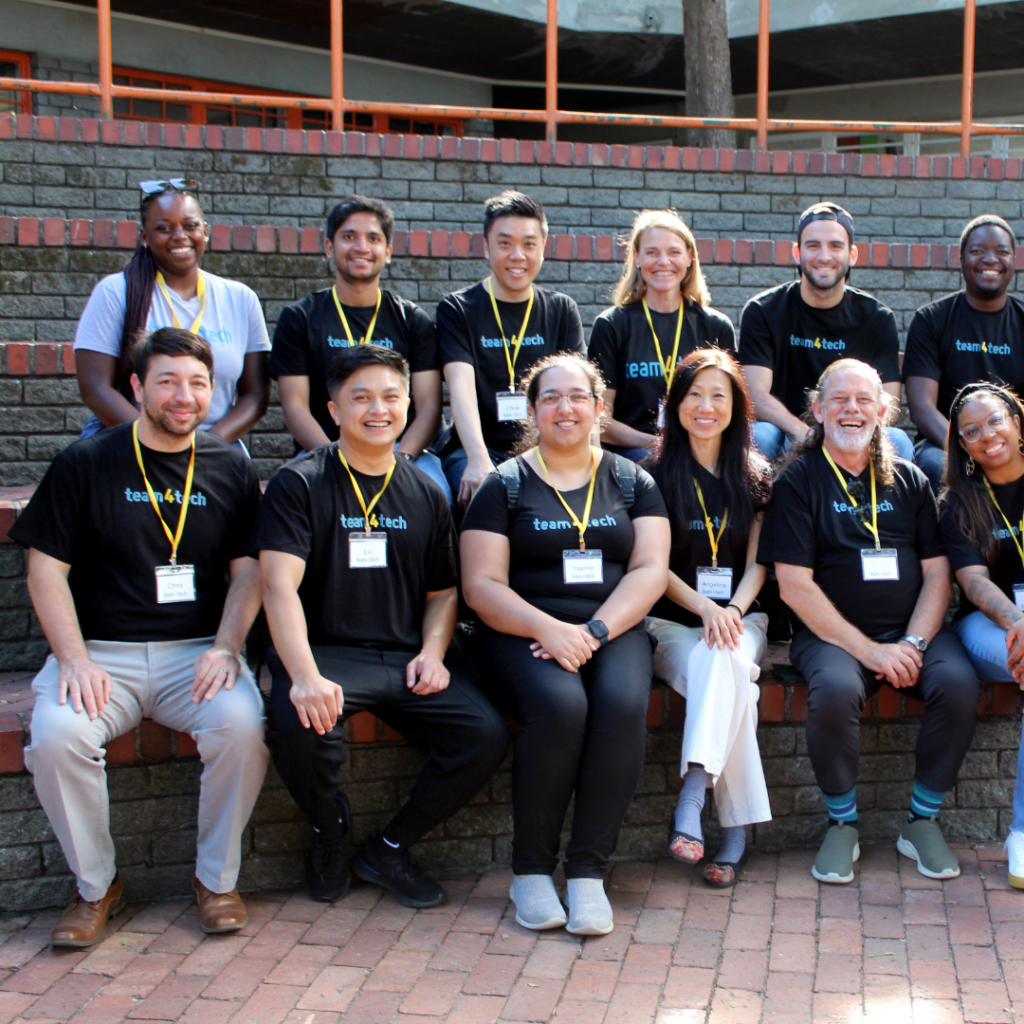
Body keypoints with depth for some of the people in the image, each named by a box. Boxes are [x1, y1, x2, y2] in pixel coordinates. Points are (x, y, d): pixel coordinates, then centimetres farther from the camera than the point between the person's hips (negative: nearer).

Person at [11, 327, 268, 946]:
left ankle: (217, 880, -5)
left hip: (198, 653, 1)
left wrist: (224, 649, -8)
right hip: (102, 652, 0)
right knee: (55, 735, -29)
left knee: (242, 725, -29)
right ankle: (97, 886, -3)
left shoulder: (231, 469, 10)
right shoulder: (84, 465, 5)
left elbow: (248, 571, 9)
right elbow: (46, 570, 2)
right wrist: (74, 658, -12)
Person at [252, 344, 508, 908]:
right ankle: (330, 834, 2)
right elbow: (280, 586, -12)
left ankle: (389, 848, 6)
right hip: (325, 653, -4)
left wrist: (432, 651, -1)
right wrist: (304, 674, -27)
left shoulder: (425, 495, 15)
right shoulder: (299, 483, 0)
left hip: (405, 657, 4)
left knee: (487, 736, -17)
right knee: (299, 725, -34)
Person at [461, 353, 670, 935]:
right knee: (560, 706, -32)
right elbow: (481, 585, -1)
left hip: (614, 629, 2)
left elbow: (651, 570, 3)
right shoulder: (506, 485, 7)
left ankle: (589, 872, -19)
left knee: (623, 703, -30)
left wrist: (594, 631, -13)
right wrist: (548, 628, -18)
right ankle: (531, 870, -14)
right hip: (524, 632, -1)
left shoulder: (632, 482, 13)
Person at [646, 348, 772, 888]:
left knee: (722, 663, -34)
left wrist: (732, 610, -12)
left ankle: (691, 798, -42)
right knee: (724, 672, -33)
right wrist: (705, 607, -16)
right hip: (672, 623, -1)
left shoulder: (755, 476, 12)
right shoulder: (655, 473, 3)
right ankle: (736, 826, -36)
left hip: (741, 619, 2)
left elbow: (758, 563, 8)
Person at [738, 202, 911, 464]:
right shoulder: (762, 312, -2)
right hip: (786, 437, -1)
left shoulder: (877, 318, 3)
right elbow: (757, 395, -12)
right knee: (757, 437, -34)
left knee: (897, 442, -29)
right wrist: (804, 434, -31)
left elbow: (889, 402, -3)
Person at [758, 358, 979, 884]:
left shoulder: (909, 480, 14)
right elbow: (794, 585, -7)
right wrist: (868, 649, -14)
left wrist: (914, 643, -9)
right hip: (831, 634, -3)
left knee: (959, 682, -26)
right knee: (835, 690, -34)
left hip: (913, 630, 3)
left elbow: (937, 571, 9)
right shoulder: (798, 480, 2)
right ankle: (842, 824, -9)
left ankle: (923, 821, -5)